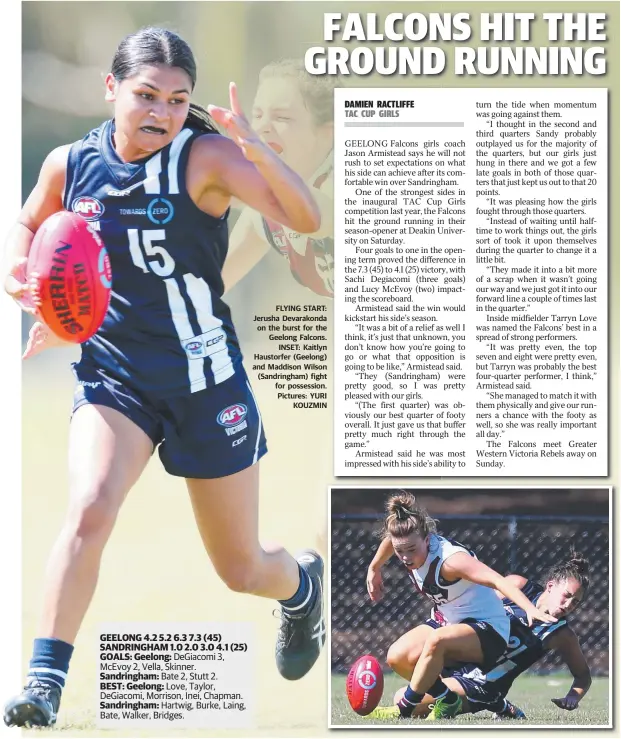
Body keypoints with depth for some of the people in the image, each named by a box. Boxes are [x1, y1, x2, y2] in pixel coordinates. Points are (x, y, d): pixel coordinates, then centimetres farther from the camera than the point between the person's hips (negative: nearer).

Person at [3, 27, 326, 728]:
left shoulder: (204, 157, -15)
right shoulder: (71, 164, -4)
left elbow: (305, 220, -28)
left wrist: (255, 148, -43)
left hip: (207, 381, -1)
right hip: (112, 373, 2)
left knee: (242, 570, 11)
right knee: (88, 511, -28)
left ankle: (302, 580, 49)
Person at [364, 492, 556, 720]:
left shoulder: (449, 559, -33)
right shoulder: (409, 543, -10)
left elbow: (496, 580, -46)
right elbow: (391, 538, 17)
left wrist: (530, 608, -60)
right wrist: (374, 568, 30)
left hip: (487, 631, -9)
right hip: (449, 623, 9)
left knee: (436, 641, -37)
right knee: (397, 657, -12)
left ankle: (404, 712, -21)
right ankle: (447, 701, 6)